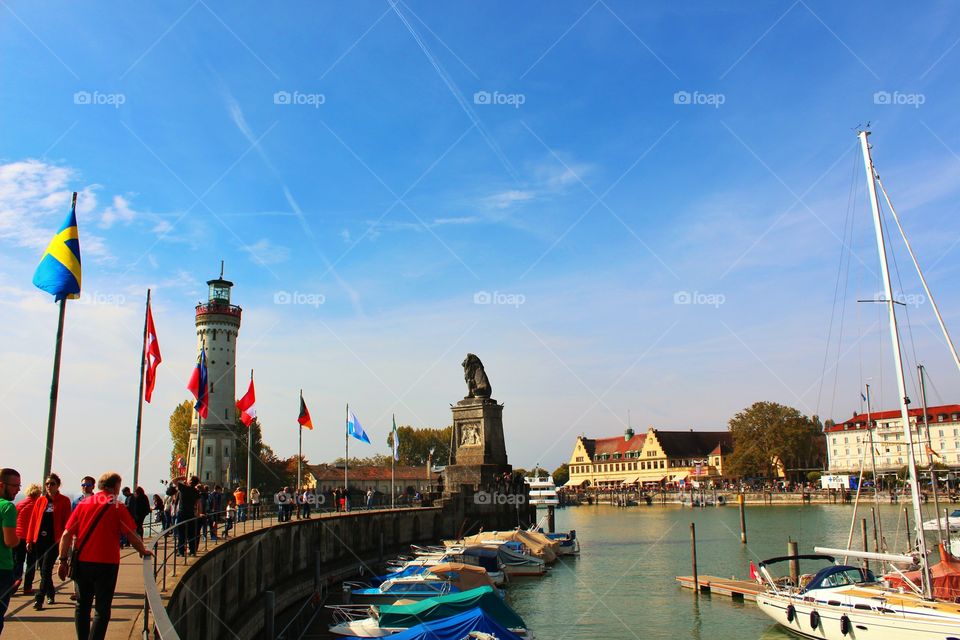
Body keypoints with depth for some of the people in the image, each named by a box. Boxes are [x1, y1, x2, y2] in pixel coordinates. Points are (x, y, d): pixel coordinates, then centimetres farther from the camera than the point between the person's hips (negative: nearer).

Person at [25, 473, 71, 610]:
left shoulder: (64, 501, -2)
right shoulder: (40, 500, 8)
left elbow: (66, 522, -4)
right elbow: (33, 520, 9)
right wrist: (29, 540, 5)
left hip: (54, 540, -4)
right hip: (39, 539, 4)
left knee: (46, 569, -10)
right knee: (43, 569, 11)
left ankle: (39, 599, -9)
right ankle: (50, 595, 26)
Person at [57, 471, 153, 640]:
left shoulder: (83, 504, 5)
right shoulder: (117, 507, -4)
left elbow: (66, 534, 2)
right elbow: (132, 535, -5)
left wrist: (63, 560, 6)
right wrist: (143, 551, 10)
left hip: (82, 563, 4)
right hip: (106, 563, -3)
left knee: (82, 606, 16)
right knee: (102, 609, 4)